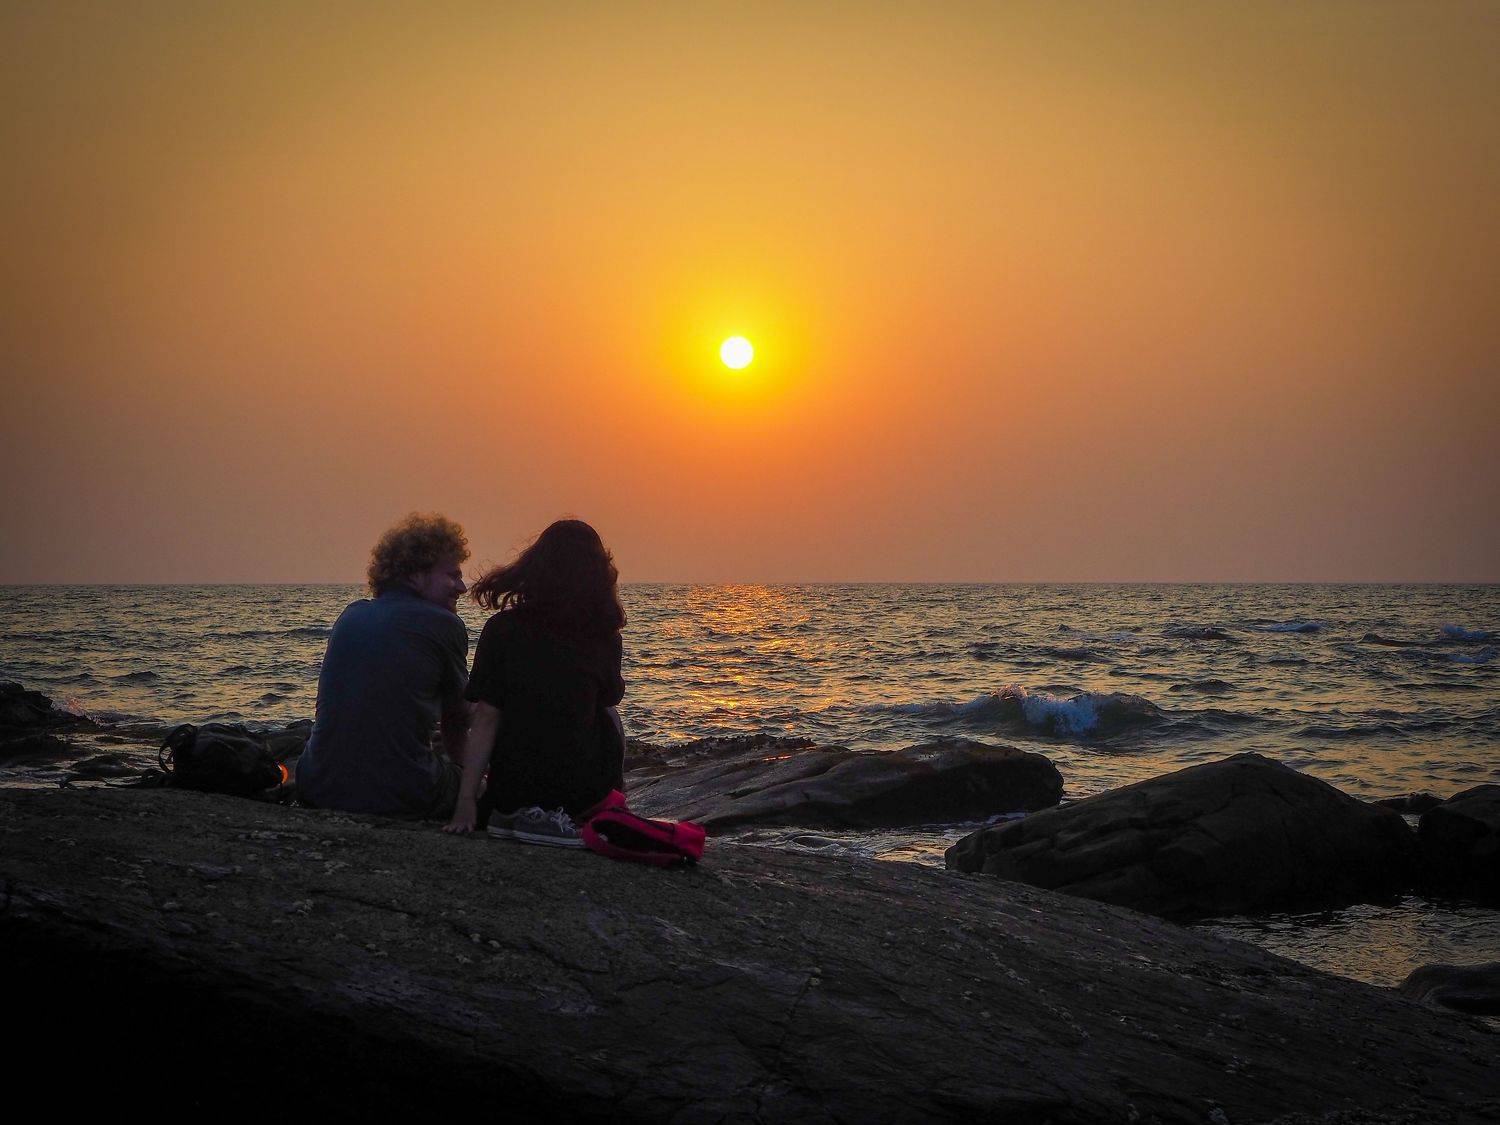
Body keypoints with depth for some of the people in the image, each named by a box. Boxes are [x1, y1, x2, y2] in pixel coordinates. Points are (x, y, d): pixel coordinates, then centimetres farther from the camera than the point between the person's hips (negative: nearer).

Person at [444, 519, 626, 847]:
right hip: (588, 793, 0)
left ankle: (521, 815, 5)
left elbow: (485, 718, -11)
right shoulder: (605, 638, -5)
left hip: (511, 790, 0)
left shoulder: (503, 629, -9)